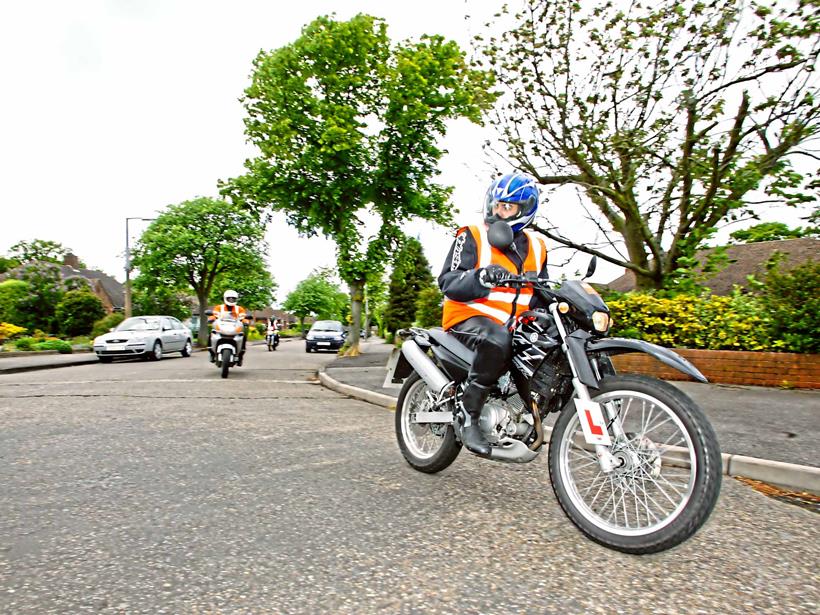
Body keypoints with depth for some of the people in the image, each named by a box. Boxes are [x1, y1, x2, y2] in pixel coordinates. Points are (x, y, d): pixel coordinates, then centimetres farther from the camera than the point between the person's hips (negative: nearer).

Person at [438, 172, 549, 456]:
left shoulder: (535, 245, 17)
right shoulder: (472, 236, -1)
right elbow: (448, 282, -12)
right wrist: (482, 276, -31)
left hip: (515, 324, 7)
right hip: (469, 317, -6)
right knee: (497, 340, -38)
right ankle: (469, 418, -27)